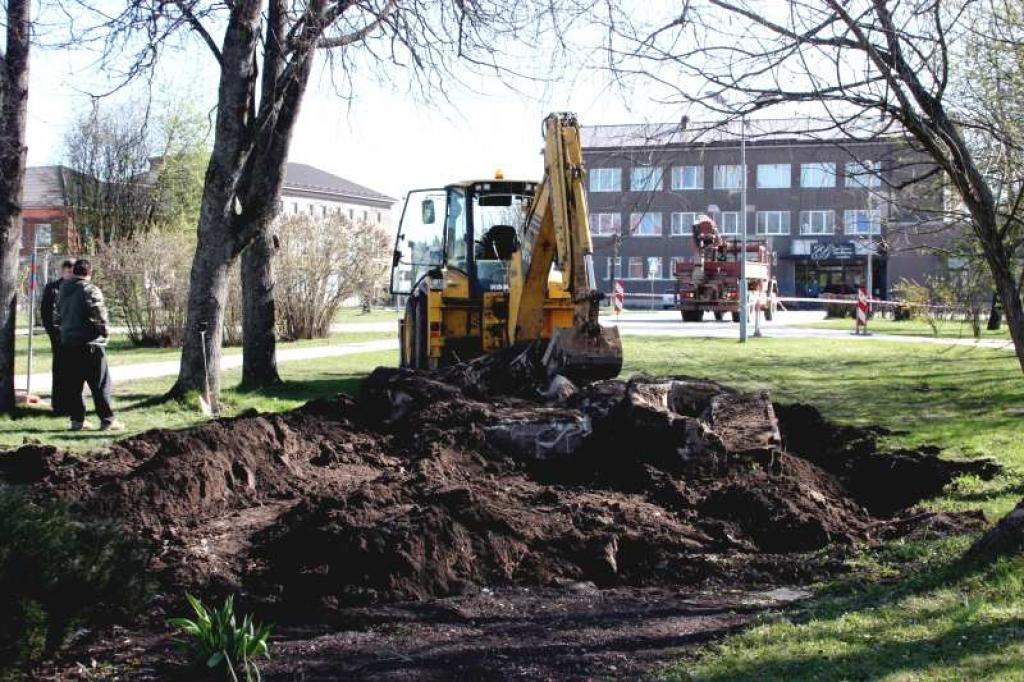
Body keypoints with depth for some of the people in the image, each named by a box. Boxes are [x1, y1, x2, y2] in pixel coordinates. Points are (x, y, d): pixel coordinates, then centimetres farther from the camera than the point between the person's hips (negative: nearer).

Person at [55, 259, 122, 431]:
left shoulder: (64, 291, 12)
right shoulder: (90, 290, -12)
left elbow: (59, 315, 21)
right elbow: (100, 314, -19)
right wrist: (103, 331, -5)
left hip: (68, 342, 7)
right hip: (90, 344, -7)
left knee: (73, 384, 11)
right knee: (100, 383, -2)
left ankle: (77, 420, 12)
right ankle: (107, 420, -2)